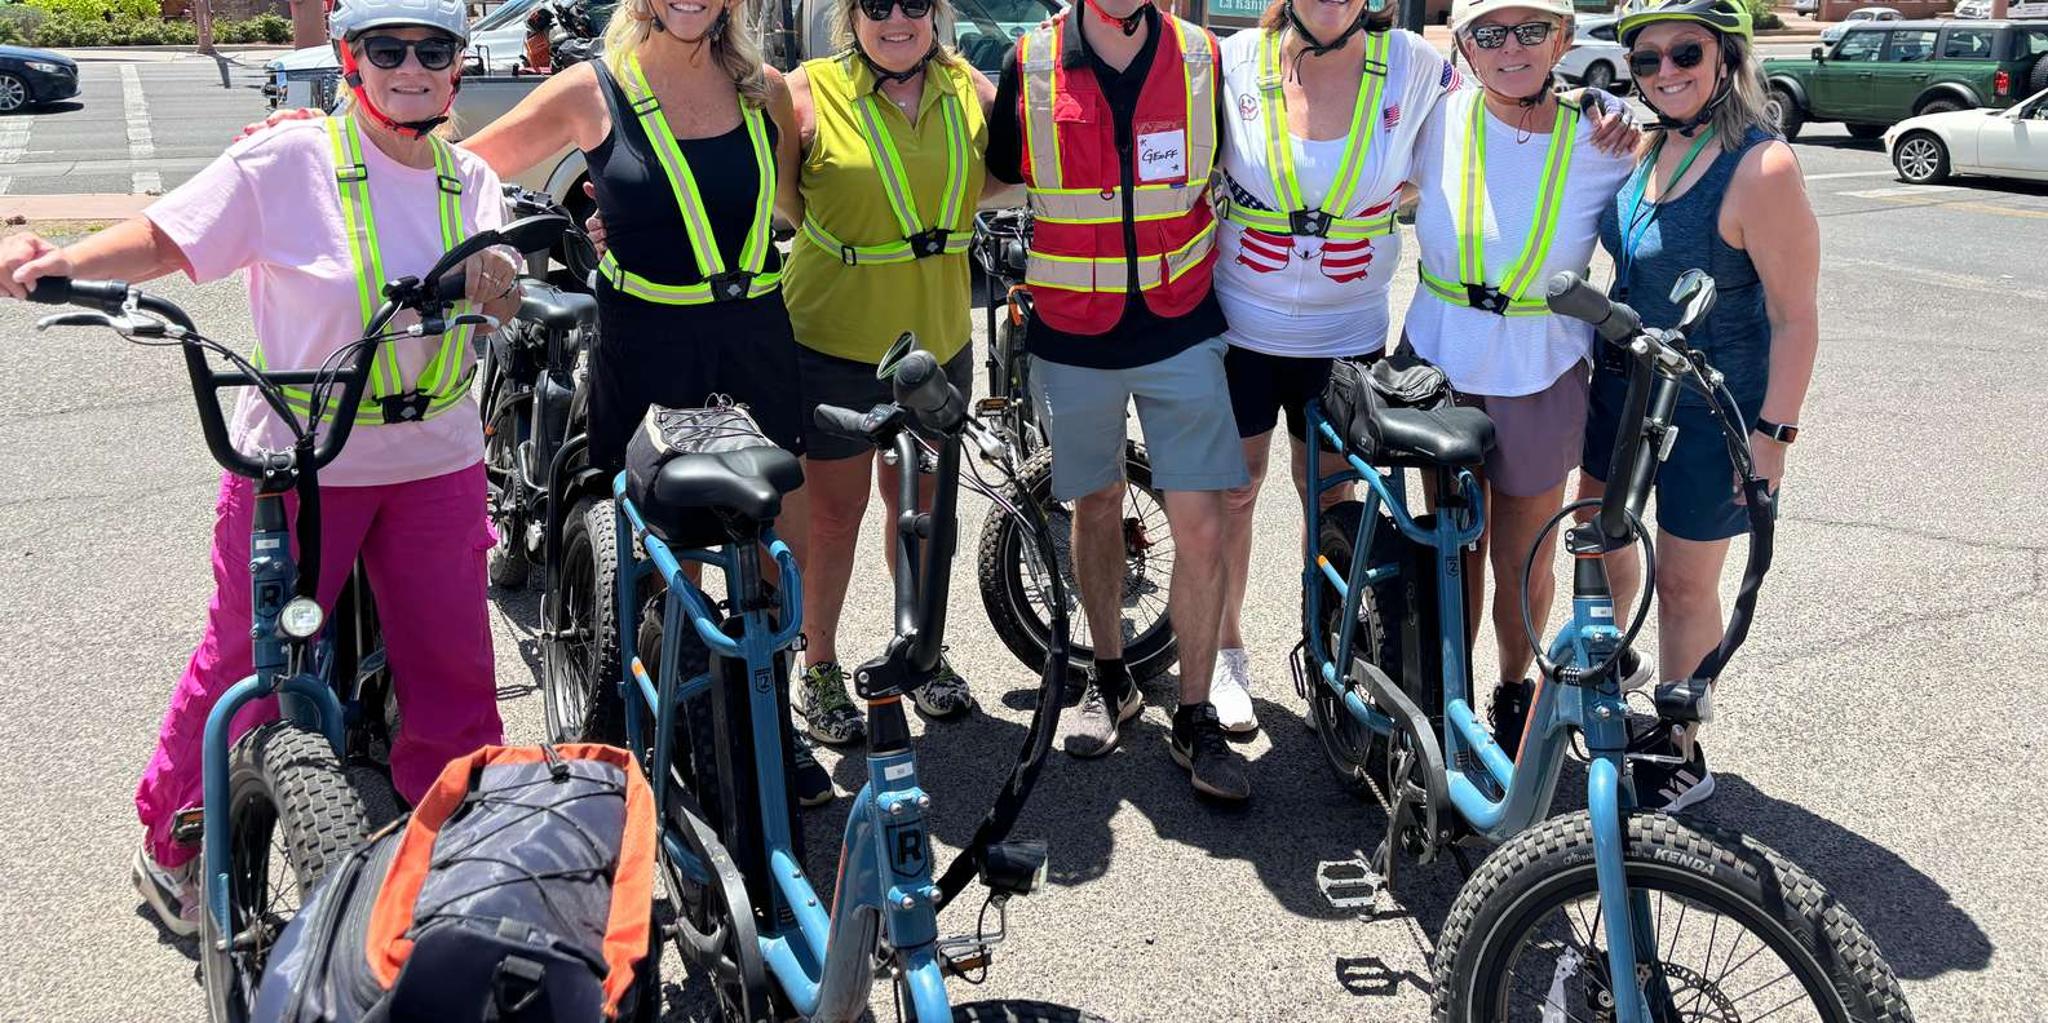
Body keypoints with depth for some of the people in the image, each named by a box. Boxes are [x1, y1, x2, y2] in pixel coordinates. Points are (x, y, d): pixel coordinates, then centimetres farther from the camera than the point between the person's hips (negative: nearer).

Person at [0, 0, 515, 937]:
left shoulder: (469, 180, 5)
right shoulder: (285, 164, -10)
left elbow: (503, 299, 0)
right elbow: (165, 238, -9)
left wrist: (495, 280, -22)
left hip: (435, 467, 4)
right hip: (295, 464, -3)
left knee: (453, 676, 8)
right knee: (249, 664, 8)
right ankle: (171, 846, 31)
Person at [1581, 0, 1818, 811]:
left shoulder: (1761, 168, -21)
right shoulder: (1648, 146, 1)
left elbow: (1795, 316, -18)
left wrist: (1773, 432, -18)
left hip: (1712, 408, -7)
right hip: (1622, 381, 7)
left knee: (1683, 581, 5)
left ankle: (1679, 753, 23)